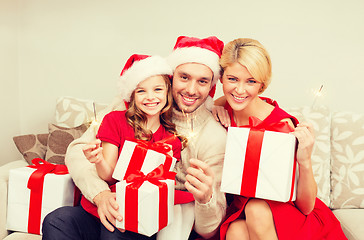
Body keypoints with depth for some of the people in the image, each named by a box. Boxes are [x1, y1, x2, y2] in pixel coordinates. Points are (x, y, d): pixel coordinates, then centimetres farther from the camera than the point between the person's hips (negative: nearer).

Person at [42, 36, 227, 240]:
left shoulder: (214, 136, -10)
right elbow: (79, 149, -5)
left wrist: (206, 198, -35)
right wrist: (100, 194, -24)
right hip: (116, 210, 3)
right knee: (57, 221, -23)